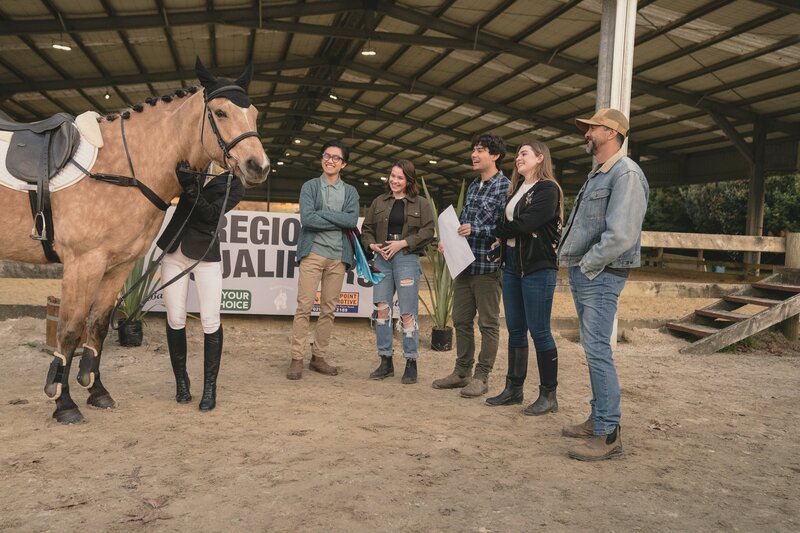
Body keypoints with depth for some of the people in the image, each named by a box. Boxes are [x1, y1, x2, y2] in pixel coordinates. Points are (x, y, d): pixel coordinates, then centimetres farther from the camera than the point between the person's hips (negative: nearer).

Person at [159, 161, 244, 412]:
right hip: (174, 252, 4)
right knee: (175, 319, 5)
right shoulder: (197, 169, 8)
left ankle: (210, 387, 6)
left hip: (205, 255, -3)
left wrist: (191, 187, -29)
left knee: (210, 322, -5)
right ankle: (181, 381, 19)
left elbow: (211, 214, -17)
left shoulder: (235, 186, -3)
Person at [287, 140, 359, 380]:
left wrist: (322, 214, -9)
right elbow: (306, 218, -9)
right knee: (304, 306, -7)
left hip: (339, 256, 3)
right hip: (313, 253, -3)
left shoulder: (350, 192, 14)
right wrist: (338, 221, -8)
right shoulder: (310, 186, 6)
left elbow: (353, 220, -4)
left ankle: (319, 357, 14)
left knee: (329, 310, 6)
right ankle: (296, 359, -3)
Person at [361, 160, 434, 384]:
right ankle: (385, 361, 11)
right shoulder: (379, 202, 16)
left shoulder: (421, 204, 5)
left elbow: (428, 232, -4)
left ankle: (411, 363, 6)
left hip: (407, 259, -3)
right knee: (381, 309, 0)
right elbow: (366, 228, 16)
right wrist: (372, 245, -4)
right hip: (382, 259, 4)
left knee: (407, 313, -5)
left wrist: (402, 243, -12)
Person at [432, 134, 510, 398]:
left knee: (488, 323, 3)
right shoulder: (473, 186, 15)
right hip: (465, 263, 8)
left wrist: (475, 230, -22)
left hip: (488, 266, -8)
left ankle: (482, 377, 11)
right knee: (461, 320, 13)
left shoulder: (505, 187, -8)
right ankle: (462, 371, 25)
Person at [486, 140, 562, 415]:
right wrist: (501, 240, -4)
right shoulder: (517, 188, 18)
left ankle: (548, 395, 8)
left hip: (538, 267, -8)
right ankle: (514, 388, 20)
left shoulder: (547, 189, -9)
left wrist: (497, 230, -5)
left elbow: (525, 224, -18)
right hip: (512, 265, 8)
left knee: (539, 331, -3)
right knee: (515, 330, 11)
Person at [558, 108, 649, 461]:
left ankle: (608, 435, -3)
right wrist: (574, 265, 10)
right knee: (593, 350, 13)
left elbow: (621, 236, -23)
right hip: (582, 273, 10)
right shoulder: (597, 175, 18)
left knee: (597, 351, -10)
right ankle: (598, 419, 23)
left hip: (600, 276, -10)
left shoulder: (626, 174, -14)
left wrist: (586, 266, -14)